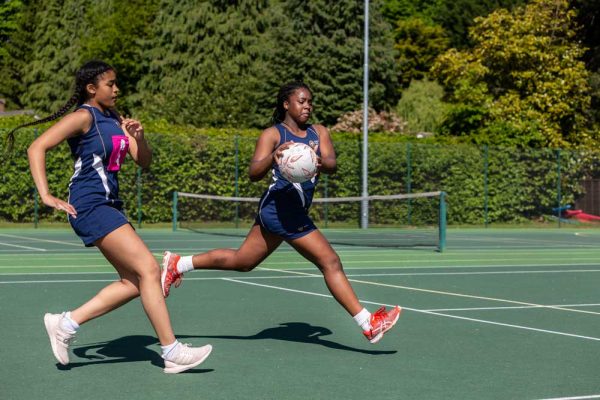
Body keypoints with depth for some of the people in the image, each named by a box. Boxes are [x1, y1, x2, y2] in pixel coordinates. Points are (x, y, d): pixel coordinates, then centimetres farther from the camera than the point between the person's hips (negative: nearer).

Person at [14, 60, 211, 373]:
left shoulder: (116, 120, 14)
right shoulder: (84, 116, -9)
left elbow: (144, 161, 14)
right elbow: (37, 148, -16)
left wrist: (138, 136, -7)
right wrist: (46, 196, -20)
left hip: (110, 205, 9)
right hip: (90, 206, -9)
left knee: (134, 283, 6)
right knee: (149, 269, -13)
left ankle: (66, 324, 12)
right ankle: (172, 353, -10)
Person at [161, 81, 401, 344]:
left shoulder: (319, 132, 12)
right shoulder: (272, 134, -4)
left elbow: (332, 164, -5)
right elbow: (254, 174, -15)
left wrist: (321, 162, -29)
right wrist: (272, 158, -36)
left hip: (288, 212, 8)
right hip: (282, 208, -8)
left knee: (242, 261, 17)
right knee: (330, 262, -10)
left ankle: (177, 264, 28)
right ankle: (368, 324, -7)